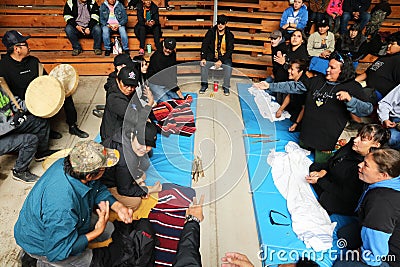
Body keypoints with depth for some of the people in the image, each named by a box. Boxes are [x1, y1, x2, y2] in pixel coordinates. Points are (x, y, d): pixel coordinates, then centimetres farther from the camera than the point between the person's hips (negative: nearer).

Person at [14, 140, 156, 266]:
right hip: (42, 244, -7)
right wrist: (97, 232, -27)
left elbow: (97, 188, -3)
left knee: (109, 230, 7)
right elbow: (57, 252, -30)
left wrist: (117, 206, -16)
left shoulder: (68, 164, -21)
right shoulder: (62, 207, -44)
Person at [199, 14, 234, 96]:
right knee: (204, 64, -26)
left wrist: (221, 61, -25)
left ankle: (226, 87, -14)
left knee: (228, 66, -30)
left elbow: (230, 50, -10)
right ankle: (204, 85, -11)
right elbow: (205, 45, -7)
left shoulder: (229, 35, -4)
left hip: (224, 57, -1)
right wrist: (203, 58, -23)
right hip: (212, 56, 1)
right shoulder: (211, 32, -2)